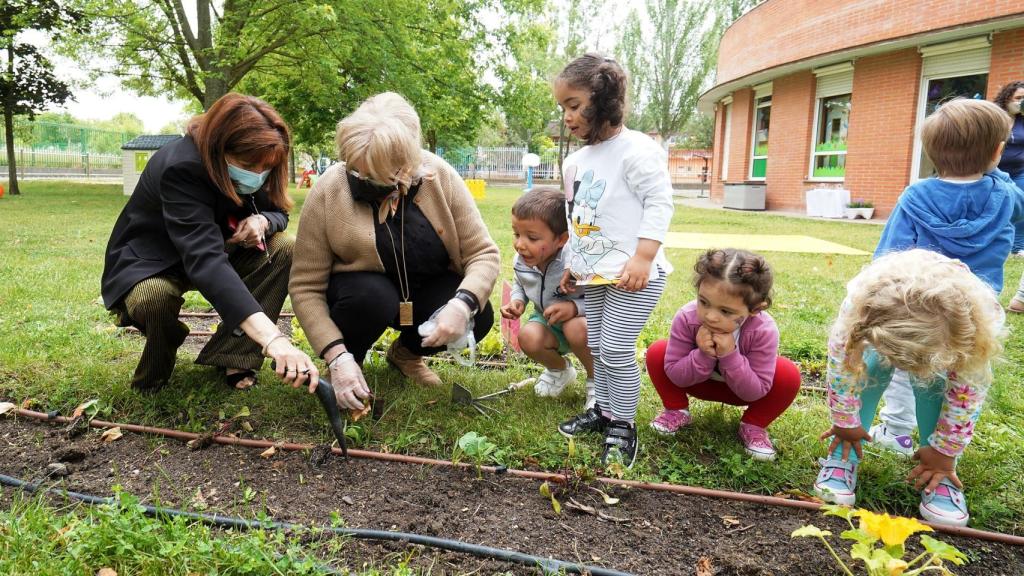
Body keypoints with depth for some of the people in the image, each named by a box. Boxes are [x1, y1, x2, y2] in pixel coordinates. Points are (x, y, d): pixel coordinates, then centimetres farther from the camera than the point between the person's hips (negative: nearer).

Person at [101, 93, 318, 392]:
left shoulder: (249, 166, -16)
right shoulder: (180, 167, -36)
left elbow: (278, 212, 0)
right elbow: (204, 259, -50)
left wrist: (262, 221, -29)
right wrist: (272, 338, -62)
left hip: (217, 249, 6)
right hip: (149, 263, -6)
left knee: (286, 250, -18)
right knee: (154, 298, -39)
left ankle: (233, 357, -13)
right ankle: (154, 377, -4)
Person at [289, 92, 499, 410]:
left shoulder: (440, 177, -20)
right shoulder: (328, 190, -23)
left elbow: (483, 253, -16)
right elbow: (305, 287, -19)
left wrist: (463, 303, -36)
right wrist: (337, 357, -30)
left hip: (426, 291, 2)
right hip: (359, 290, -2)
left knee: (477, 316, -24)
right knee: (373, 296, -36)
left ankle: (405, 351, 8)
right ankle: (351, 361, -1)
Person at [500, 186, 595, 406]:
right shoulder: (520, 262, -15)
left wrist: (576, 307, -41)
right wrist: (517, 301, -11)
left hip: (581, 320, -5)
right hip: (548, 322, 5)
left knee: (576, 329, -38)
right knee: (528, 337, -26)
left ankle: (596, 379, -5)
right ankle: (559, 369, 12)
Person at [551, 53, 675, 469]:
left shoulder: (635, 149, -11)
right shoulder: (575, 161, 15)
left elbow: (660, 202, -15)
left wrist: (643, 257, -23)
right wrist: (572, 263, 21)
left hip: (633, 276, -8)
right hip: (594, 275, 8)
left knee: (616, 350, -7)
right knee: (594, 345, 14)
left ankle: (624, 426, 9)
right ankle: (603, 410, 31)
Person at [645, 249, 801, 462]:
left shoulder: (764, 331, -34)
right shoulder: (686, 318, -31)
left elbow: (754, 393, -28)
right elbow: (675, 376, -22)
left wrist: (730, 356, -43)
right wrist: (703, 356, -41)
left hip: (741, 389, 0)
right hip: (699, 381, 1)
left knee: (789, 376, -29)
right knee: (657, 353, -24)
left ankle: (753, 426, -1)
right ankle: (677, 411, 2)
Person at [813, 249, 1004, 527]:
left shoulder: (979, 320, -42)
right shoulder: (858, 306, -45)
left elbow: (967, 395, -28)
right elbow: (841, 366, -28)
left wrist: (944, 452, -18)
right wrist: (846, 423, -15)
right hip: (880, 332, 0)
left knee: (932, 380, -27)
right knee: (872, 365, -29)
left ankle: (940, 475, -10)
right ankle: (843, 457, -16)